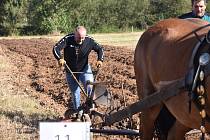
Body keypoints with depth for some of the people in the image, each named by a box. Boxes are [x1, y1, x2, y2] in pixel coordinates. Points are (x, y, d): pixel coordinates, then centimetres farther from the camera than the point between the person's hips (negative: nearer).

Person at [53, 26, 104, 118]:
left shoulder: (89, 41, -14)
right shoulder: (68, 39, -20)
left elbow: (100, 49, -4)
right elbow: (56, 48, -28)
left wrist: (100, 59, -23)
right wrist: (60, 58, -47)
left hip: (84, 68, 0)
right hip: (70, 70, 0)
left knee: (89, 86, -22)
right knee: (75, 92, 7)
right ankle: (77, 111, 21)